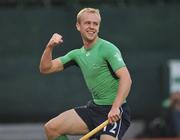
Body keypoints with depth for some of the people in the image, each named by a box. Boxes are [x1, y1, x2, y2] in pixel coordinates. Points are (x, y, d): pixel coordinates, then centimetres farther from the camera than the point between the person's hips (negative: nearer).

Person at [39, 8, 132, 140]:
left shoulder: (107, 48, -11)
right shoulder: (77, 54, 11)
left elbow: (126, 78, -22)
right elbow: (46, 68, 14)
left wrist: (115, 107, -33)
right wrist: (50, 47, -5)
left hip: (114, 113, -7)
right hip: (94, 108, 7)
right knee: (51, 128, -2)